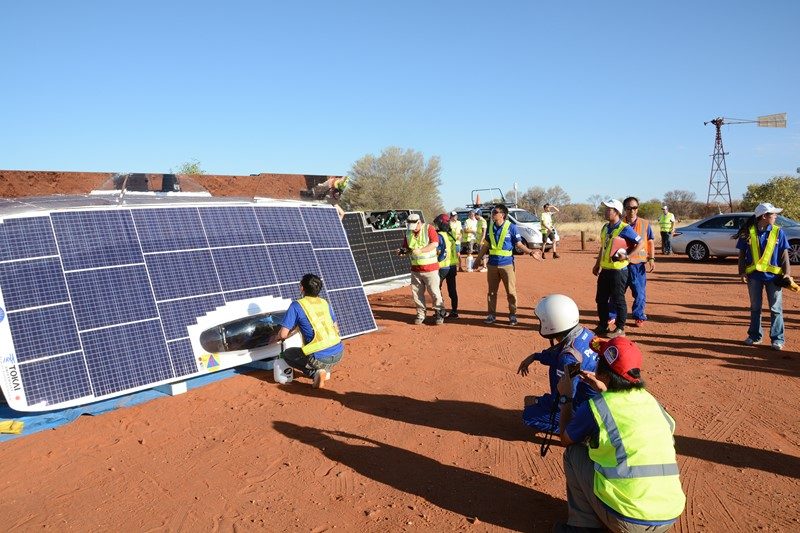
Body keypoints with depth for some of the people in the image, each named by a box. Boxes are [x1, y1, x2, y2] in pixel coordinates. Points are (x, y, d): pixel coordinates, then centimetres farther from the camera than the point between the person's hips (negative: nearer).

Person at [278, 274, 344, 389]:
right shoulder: (324, 303, 12)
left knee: (287, 354, 21)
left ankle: (316, 372, 1)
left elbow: (283, 334, -6)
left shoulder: (296, 305, -4)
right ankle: (325, 369, 14)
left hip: (320, 357, -6)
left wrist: (278, 337, 17)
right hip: (338, 353, 6)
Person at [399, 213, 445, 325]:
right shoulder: (408, 233, 8)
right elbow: (406, 247, 13)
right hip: (415, 269, 5)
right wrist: (403, 251, -11)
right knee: (416, 293, 7)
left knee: (434, 292, -2)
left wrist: (420, 250, -26)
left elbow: (435, 243, -18)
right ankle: (421, 314, 20)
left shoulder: (429, 228, -7)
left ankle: (439, 314, 11)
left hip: (430, 268, -5)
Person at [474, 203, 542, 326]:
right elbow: (486, 245, 16)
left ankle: (513, 315, 13)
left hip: (507, 264, -4)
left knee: (511, 291, 1)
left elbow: (519, 245, -3)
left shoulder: (511, 227, -6)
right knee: (492, 291, 9)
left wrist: (530, 252, -18)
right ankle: (491, 315, 19)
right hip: (492, 264, 4)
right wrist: (478, 258, 20)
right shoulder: (490, 227, 6)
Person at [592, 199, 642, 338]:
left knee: (618, 300, 1)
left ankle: (620, 328, 13)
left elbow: (640, 243, -10)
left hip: (618, 270, -8)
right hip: (605, 269, 8)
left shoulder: (625, 229, -13)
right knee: (601, 299, 13)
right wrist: (597, 264, 21)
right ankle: (603, 326, 26)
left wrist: (627, 256, -16)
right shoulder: (605, 227, 11)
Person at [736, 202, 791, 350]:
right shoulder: (748, 232, -1)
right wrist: (742, 272, -3)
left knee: (776, 309, 2)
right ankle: (754, 336, 23)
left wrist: (787, 272, -7)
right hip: (754, 276, 0)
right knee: (755, 308, 11)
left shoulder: (778, 232, 0)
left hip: (774, 276, 0)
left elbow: (784, 254, 1)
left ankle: (777, 339, 11)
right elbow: (742, 254, 4)